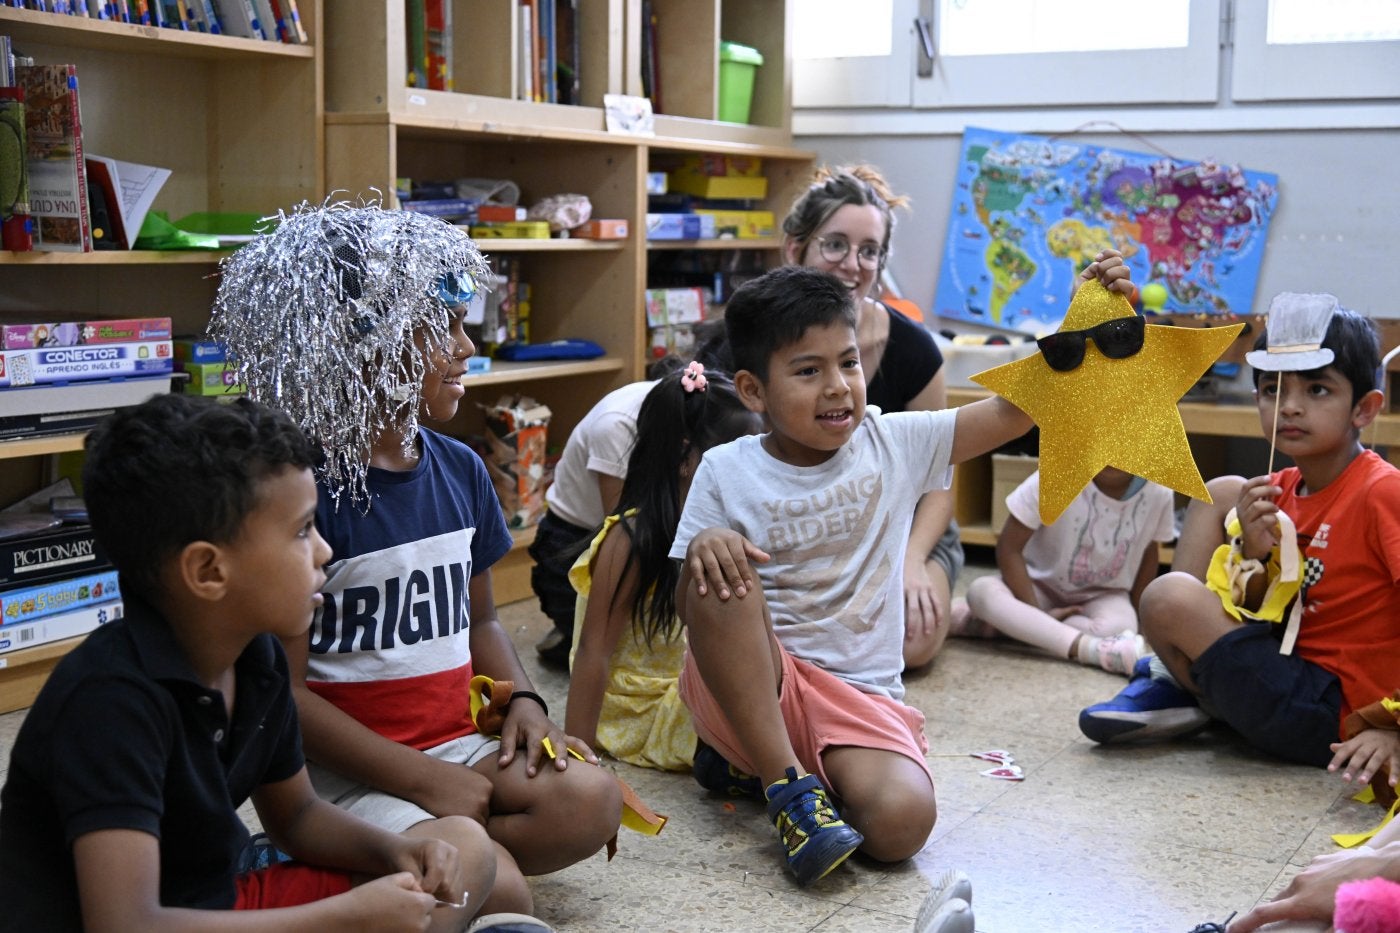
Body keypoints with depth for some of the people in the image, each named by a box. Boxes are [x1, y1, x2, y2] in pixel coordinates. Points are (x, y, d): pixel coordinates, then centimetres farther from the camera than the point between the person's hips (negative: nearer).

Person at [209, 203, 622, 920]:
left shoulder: (460, 469, 8)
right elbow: (282, 690, -15)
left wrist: (522, 700, 0)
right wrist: (423, 780, -17)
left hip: (457, 740, 7)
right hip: (345, 768, -7)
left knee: (591, 801, -18)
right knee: (493, 890, -25)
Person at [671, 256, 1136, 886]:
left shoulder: (894, 445, 3)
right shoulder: (726, 471, -1)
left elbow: (1014, 410, -1)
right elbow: (691, 609, -2)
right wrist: (703, 549, -24)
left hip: (859, 697, 1)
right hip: (744, 688, -1)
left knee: (902, 821, -30)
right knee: (720, 570, -31)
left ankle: (747, 758, 0)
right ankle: (787, 783, -24)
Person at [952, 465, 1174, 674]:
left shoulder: (1159, 493, -17)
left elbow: (1147, 555, 1)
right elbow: (1008, 548, -20)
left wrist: (1136, 618, 1)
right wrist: (1035, 612, -24)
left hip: (1103, 594, 1)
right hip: (1041, 584, -1)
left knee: (1119, 628, -34)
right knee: (982, 589, -32)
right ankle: (1094, 649, -45)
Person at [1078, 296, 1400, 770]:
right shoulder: (1280, 490, 4)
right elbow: (1253, 610, 7)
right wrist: (1255, 554, -15)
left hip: (1327, 715, -8)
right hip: (1287, 661, 9)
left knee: (1169, 597, -23)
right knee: (1222, 492, 8)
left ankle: (1200, 697, 11)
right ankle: (1172, 679, 2)